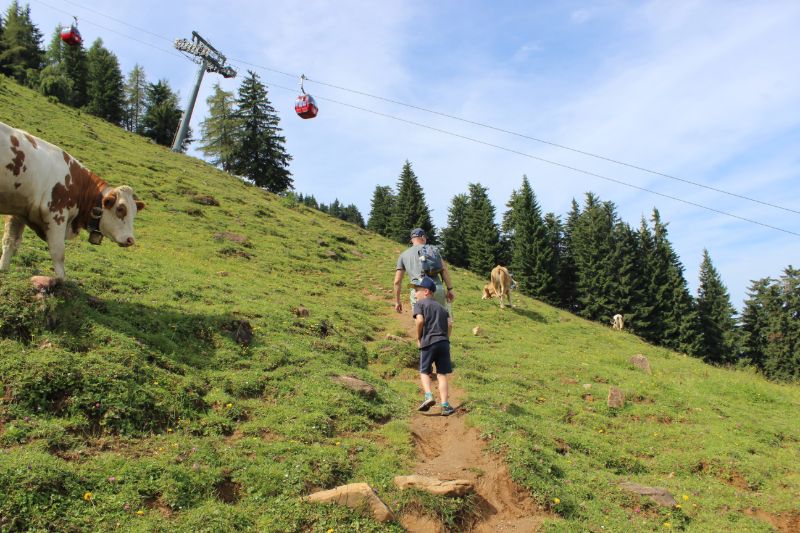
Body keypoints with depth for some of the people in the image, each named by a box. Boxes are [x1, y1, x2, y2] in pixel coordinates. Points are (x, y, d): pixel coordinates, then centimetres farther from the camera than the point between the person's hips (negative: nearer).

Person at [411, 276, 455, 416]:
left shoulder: (419, 304, 4)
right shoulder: (441, 306, 21)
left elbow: (420, 320, -13)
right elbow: (450, 324, 10)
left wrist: (418, 337, -1)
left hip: (428, 342, -4)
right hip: (444, 343, 4)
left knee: (424, 372, 11)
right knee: (442, 374, 6)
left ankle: (429, 396, -10)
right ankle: (445, 406, 1)